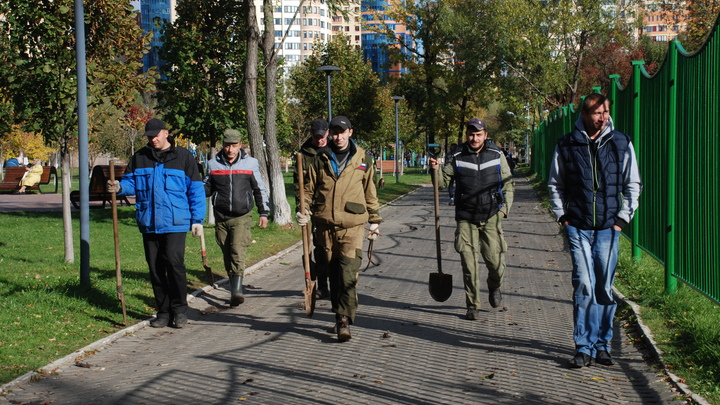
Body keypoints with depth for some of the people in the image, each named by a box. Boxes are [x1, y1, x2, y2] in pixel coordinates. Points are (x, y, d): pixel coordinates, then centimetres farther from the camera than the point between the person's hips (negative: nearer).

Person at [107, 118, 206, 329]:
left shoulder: (182, 156, 2)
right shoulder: (140, 157, 11)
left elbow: (195, 189, 3)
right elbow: (131, 182, 13)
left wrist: (197, 219, -2)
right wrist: (119, 187, -12)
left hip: (175, 223, -4)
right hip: (149, 223, 4)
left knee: (174, 262, -14)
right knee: (155, 268, 8)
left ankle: (180, 309, 1)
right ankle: (163, 312, 18)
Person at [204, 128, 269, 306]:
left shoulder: (251, 163, 4)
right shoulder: (214, 164, 7)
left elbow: (260, 190, 11)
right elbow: (207, 188, 17)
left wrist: (264, 213, 7)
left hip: (242, 217, -3)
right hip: (221, 217, 3)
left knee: (238, 250, -18)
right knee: (227, 254, 7)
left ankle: (237, 290, -25)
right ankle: (234, 289, 18)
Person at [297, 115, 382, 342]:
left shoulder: (363, 159, 8)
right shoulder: (321, 159, 9)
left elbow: (370, 192, 15)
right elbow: (309, 189, 12)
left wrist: (375, 220, 15)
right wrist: (303, 210, -5)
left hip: (352, 225, -2)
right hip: (325, 226, 2)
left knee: (348, 274, -14)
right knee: (333, 274, 10)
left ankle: (344, 320, -12)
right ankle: (339, 315, 22)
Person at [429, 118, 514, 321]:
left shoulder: (497, 155, 4)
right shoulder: (457, 157, 2)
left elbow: (508, 184, 11)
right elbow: (442, 181, 6)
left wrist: (505, 207, -1)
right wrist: (435, 169, -13)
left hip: (491, 217, 0)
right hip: (466, 218, 0)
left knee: (495, 260, -2)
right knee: (468, 263, -4)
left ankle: (494, 287, 32)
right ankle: (472, 305, 9)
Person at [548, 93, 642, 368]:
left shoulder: (621, 144, 4)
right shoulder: (567, 145, 2)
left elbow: (633, 184, 11)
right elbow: (555, 184, 13)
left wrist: (623, 217, 3)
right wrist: (562, 215, 4)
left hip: (608, 227, 1)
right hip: (578, 227, -1)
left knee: (605, 288, 5)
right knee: (584, 286, -8)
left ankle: (602, 345, 17)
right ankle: (584, 348, -2)